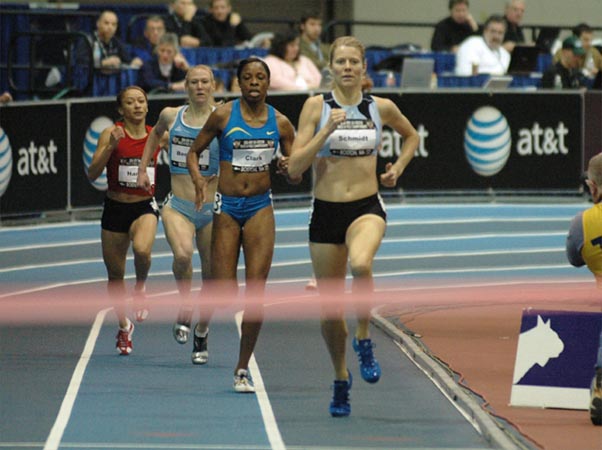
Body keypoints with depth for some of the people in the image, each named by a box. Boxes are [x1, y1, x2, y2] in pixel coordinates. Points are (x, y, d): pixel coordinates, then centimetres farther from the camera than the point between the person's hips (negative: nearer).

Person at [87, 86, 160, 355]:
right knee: (115, 275, 9)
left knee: (142, 249, -33)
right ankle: (124, 326, 33)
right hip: (115, 209, 0)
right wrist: (111, 146, -25)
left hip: (145, 207, 0)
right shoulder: (112, 134, -7)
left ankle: (140, 288, -1)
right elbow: (92, 174, -13)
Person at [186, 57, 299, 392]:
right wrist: (198, 179, -12)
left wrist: (290, 168, -13)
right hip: (226, 207, -1)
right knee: (224, 292, -5)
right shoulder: (223, 115, -2)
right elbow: (194, 152, 7)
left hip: (260, 208, 1)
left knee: (256, 291, -7)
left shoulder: (280, 123, 4)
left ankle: (243, 368, 2)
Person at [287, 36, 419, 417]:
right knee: (330, 308, 8)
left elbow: (412, 136, 24)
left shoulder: (381, 108, 2)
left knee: (360, 264, -36)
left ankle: (364, 340, -14)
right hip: (326, 210, 1)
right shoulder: (316, 106, -3)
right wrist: (326, 130, -18)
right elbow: (295, 167, -9)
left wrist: (398, 168, 7)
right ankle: (341, 380, 31)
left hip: (367, 208, -1)